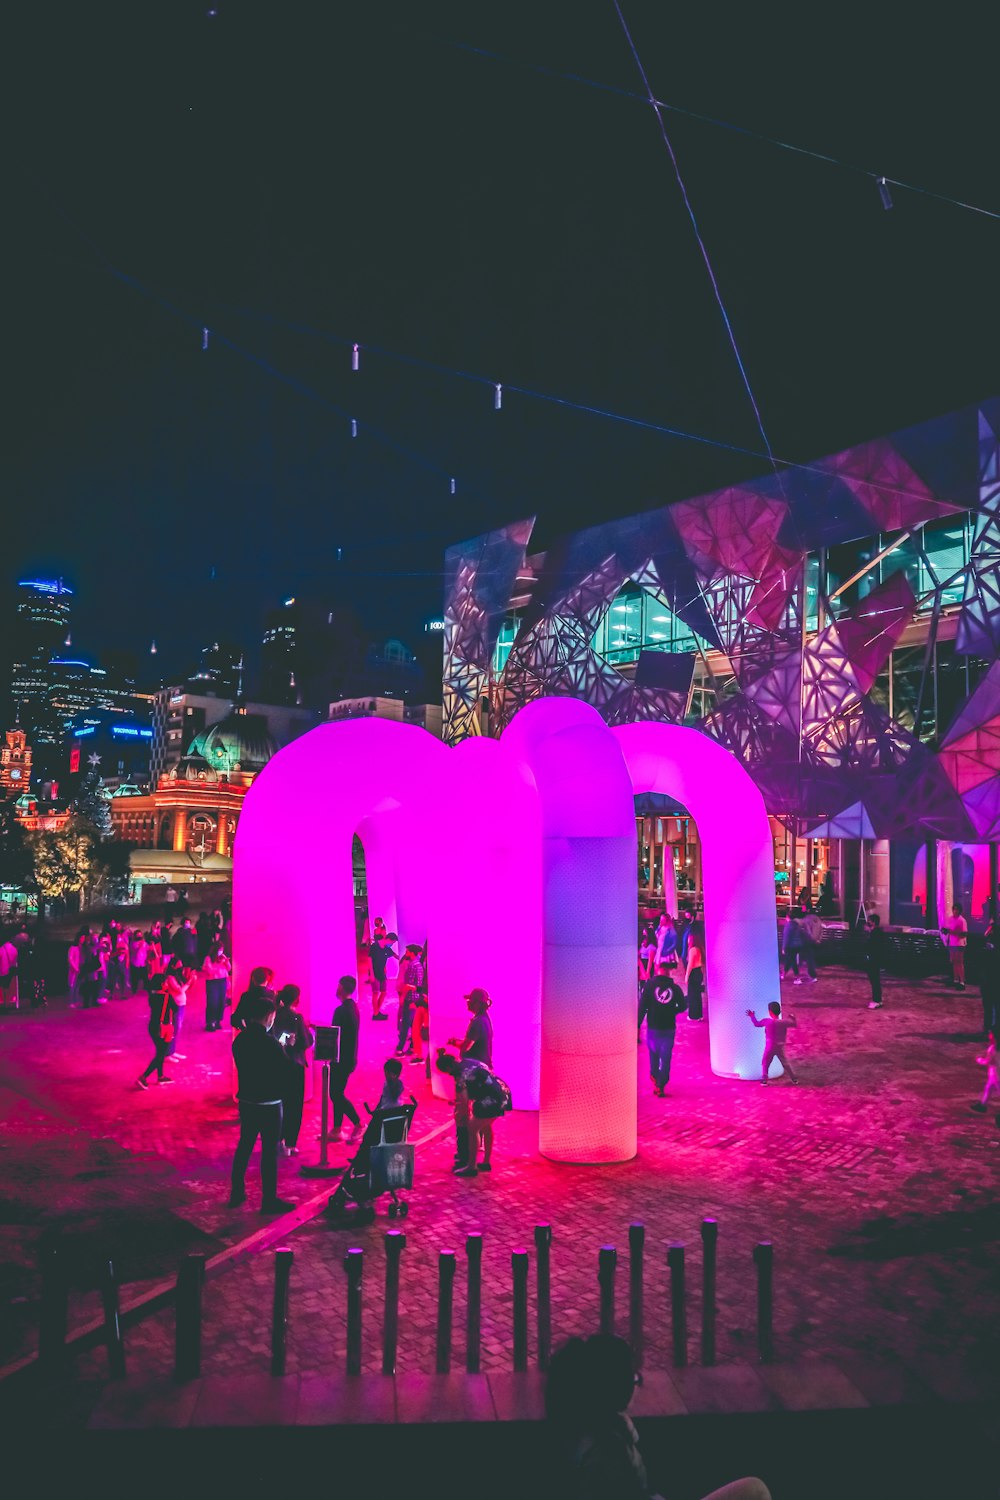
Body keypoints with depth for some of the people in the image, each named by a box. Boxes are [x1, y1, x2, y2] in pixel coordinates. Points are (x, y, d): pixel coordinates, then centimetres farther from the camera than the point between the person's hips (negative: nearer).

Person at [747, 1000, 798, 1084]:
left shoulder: (767, 1021, -16)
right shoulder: (784, 1022, -12)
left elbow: (756, 1024, 0)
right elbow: (795, 1024, 3)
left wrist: (752, 1016, 16)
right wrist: (792, 1017, 20)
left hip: (770, 1047, -2)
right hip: (780, 1047, 2)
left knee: (765, 1064, 12)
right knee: (786, 1063, 16)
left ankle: (764, 1080, 9)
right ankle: (794, 1079, 21)